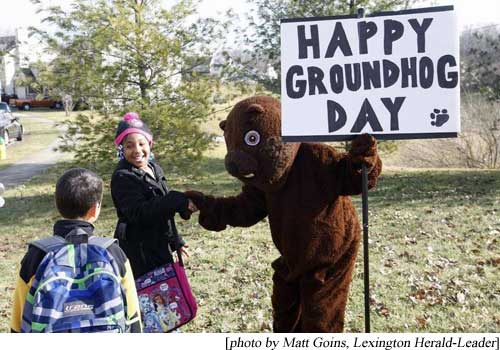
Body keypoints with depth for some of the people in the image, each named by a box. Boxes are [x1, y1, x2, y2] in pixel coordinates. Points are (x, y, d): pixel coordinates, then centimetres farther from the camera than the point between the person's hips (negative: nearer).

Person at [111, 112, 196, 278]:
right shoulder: (122, 177, -16)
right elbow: (138, 212, -28)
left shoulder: (154, 169, 10)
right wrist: (179, 201, -33)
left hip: (160, 247, 8)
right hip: (138, 251, -8)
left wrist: (175, 241, 24)